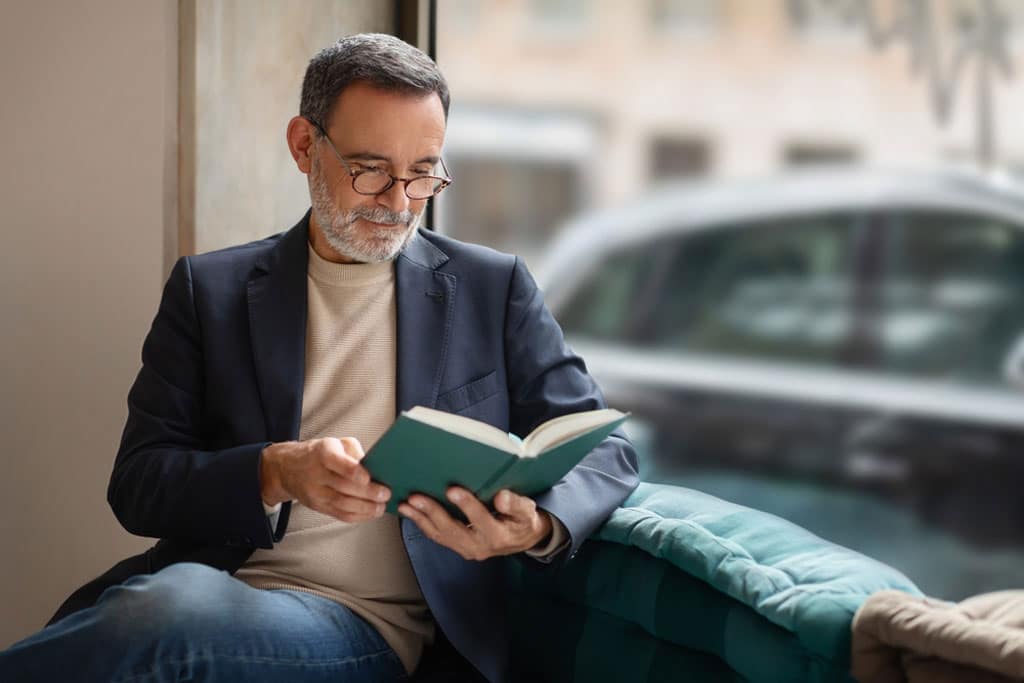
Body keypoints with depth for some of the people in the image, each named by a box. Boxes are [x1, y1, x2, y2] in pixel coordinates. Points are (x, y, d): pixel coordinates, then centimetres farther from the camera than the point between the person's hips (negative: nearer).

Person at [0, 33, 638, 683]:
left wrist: (538, 526, -17)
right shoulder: (210, 289, 11)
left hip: (371, 627, -1)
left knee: (171, 617, -34)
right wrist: (275, 473, -16)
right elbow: (138, 483, 5)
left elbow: (603, 446, 8)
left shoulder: (494, 288, 10)